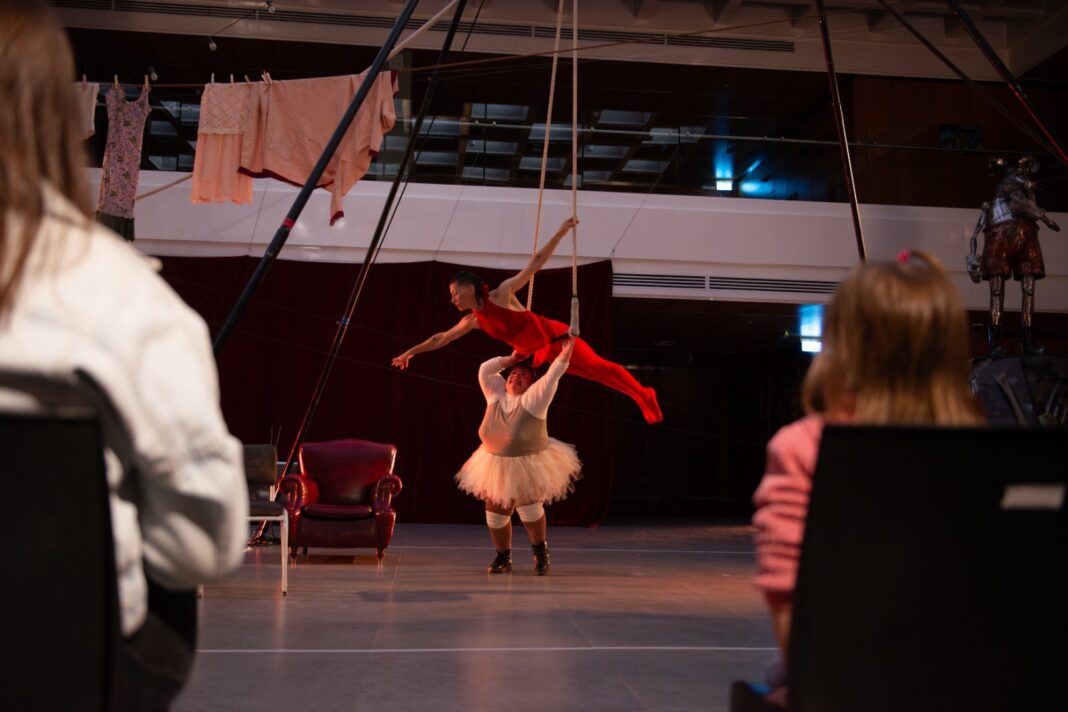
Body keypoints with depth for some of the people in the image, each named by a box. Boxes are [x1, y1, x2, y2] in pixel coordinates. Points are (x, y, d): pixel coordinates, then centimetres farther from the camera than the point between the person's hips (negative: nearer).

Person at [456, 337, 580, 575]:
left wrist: (565, 353, -28)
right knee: (495, 512, 6)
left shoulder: (534, 397, -12)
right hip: (497, 464, 5)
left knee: (528, 505, -21)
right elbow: (484, 370, -1)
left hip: (530, 464, -5)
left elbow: (552, 377, -21)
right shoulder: (496, 394, 0)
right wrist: (512, 359, -1)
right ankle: (503, 558, 25)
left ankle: (540, 549, 3)